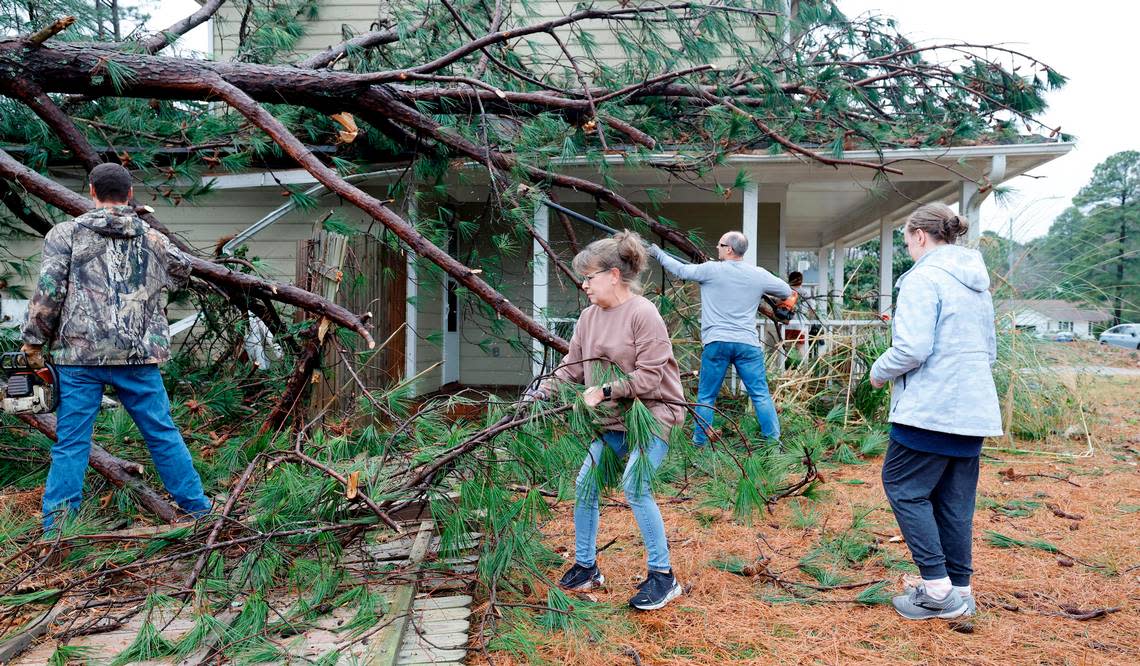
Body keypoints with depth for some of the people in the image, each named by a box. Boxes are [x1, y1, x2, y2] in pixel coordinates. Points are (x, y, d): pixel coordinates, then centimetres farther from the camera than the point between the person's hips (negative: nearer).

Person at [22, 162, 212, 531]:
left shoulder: (66, 233, 1)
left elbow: (48, 291, -7)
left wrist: (33, 340, 2)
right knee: (163, 434, 10)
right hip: (138, 355, 1)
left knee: (71, 442, 5)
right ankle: (198, 508, 17)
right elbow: (183, 272, 27)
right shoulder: (152, 238, 8)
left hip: (79, 353, -1)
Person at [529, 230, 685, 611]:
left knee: (634, 485, -20)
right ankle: (586, 568, 21)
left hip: (652, 412, -8)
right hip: (613, 419, 8)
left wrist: (605, 391, -24)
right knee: (585, 484, 3)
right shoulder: (589, 316, 5)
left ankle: (662, 576, -4)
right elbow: (572, 367, 8)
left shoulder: (643, 314, -17)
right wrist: (542, 392, -6)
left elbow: (648, 375, -21)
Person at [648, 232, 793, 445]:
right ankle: (773, 440, 5)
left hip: (717, 343, -1)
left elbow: (681, 270, 10)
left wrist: (658, 253, 25)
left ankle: (699, 443, 14)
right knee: (761, 395, 5)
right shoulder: (759, 275, 5)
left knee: (706, 397, 8)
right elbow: (787, 291, 17)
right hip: (748, 343, 2)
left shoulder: (711, 270, -2)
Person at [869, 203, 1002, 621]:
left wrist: (880, 372, -4)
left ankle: (937, 586, 0)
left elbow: (912, 349, -21)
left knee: (903, 486, 2)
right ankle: (959, 589, 20)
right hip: (973, 410, 9)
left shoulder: (923, 278, -13)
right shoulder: (978, 282, 16)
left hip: (930, 408, -9)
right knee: (956, 499, 14)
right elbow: (990, 347, 23)